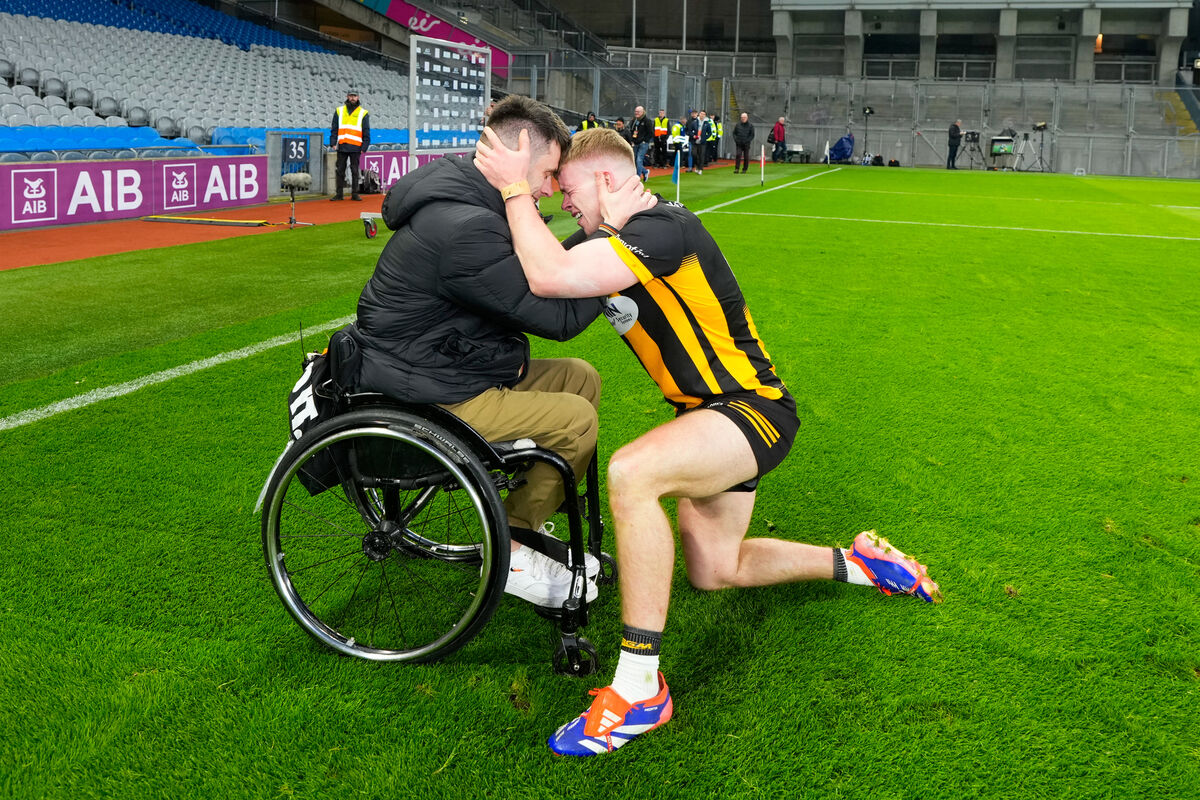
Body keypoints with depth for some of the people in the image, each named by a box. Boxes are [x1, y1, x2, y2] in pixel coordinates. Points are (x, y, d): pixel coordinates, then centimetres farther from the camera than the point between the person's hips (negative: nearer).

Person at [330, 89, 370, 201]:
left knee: (355, 171, 1)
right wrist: (333, 143, 1)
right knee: (340, 171, 2)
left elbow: (366, 133, 6)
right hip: (342, 147, 2)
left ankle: (354, 194, 7)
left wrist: (364, 148, -2)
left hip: (355, 148, -2)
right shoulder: (339, 111, 11)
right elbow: (334, 129, 12)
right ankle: (339, 194, 6)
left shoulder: (363, 113, 7)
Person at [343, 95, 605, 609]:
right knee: (575, 419, -14)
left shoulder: (464, 202, 7)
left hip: (457, 368, 11)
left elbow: (532, 281, 13)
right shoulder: (464, 229, -28)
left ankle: (528, 524, 19)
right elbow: (558, 318, -24)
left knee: (580, 378, 13)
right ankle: (511, 552, 5)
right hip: (427, 402, -11)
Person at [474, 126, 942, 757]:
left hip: (754, 408, -11)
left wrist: (514, 189, -27)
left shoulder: (661, 228, -25)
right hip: (709, 414, 11)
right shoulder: (611, 240, 6)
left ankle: (640, 687, -29)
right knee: (713, 572, 18)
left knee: (630, 473, -36)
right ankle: (859, 562, 38)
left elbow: (550, 278, -37)